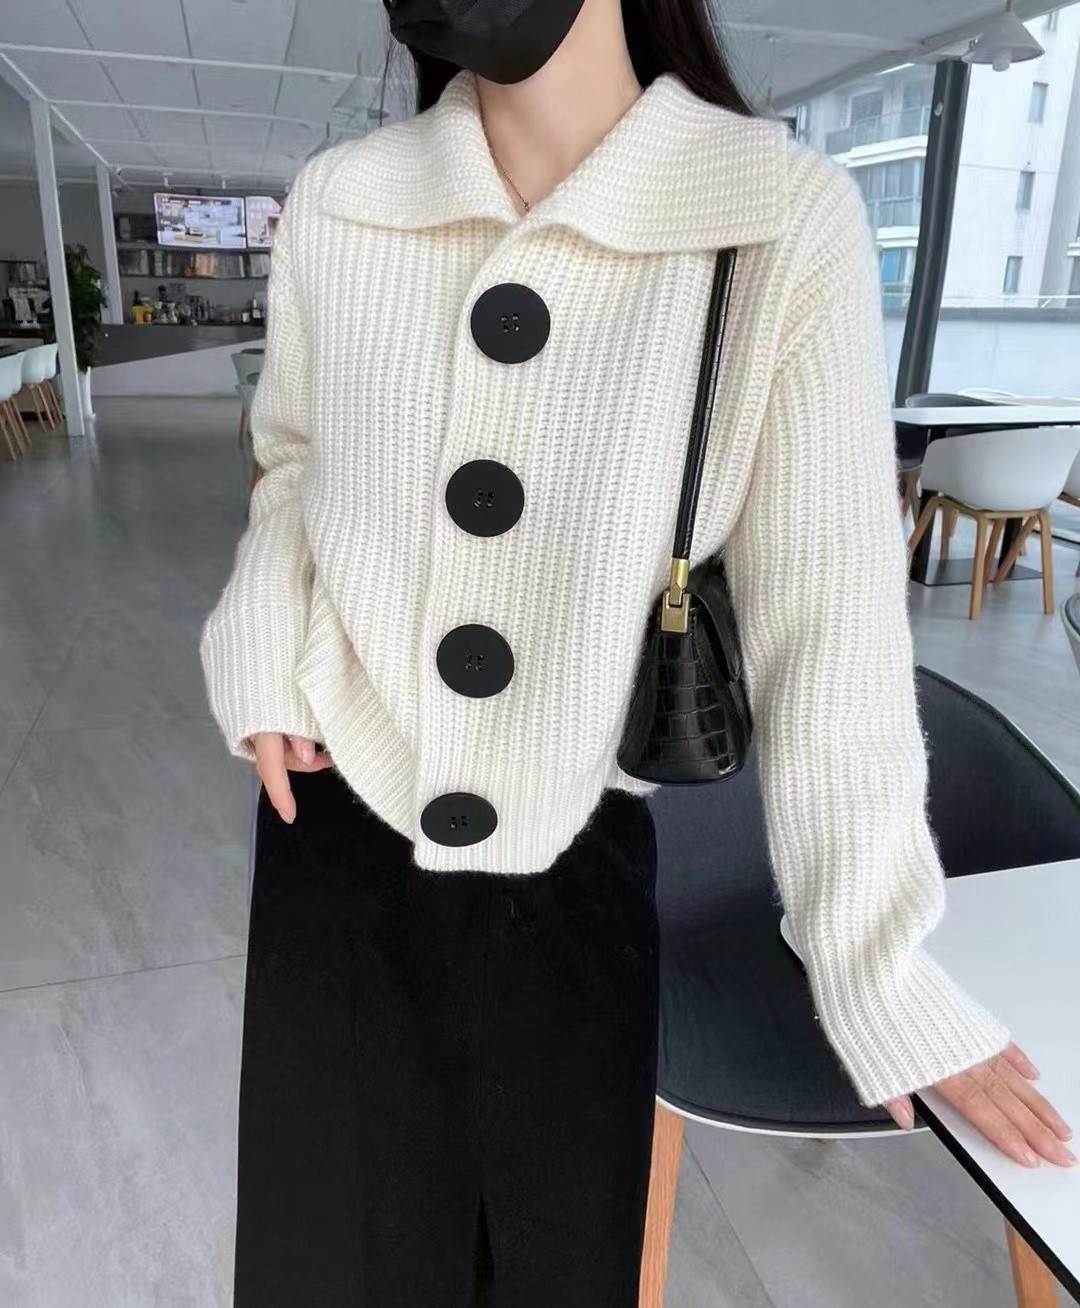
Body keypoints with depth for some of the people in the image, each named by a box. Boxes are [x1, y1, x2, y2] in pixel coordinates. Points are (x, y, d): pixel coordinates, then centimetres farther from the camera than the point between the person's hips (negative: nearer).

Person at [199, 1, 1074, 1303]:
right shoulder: (335, 207, -4)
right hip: (339, 825, 3)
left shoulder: (787, 221, -15)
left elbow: (827, 615, -13)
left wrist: (882, 969, -8)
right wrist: (265, 649, -5)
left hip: (572, 857, -2)